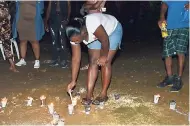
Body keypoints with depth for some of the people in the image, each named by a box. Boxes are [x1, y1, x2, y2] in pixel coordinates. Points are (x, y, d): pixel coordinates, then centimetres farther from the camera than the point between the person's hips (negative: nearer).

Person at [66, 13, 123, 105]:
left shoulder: (92, 24, -43)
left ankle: (103, 94, -2)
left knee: (105, 62, -12)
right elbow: (76, 59, -16)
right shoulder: (75, 35, -21)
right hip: (96, 35, 5)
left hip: (113, 31, -5)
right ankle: (89, 95, -2)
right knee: (93, 62, -4)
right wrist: (73, 81, -16)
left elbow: (105, 41, -29)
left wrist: (104, 57, -13)